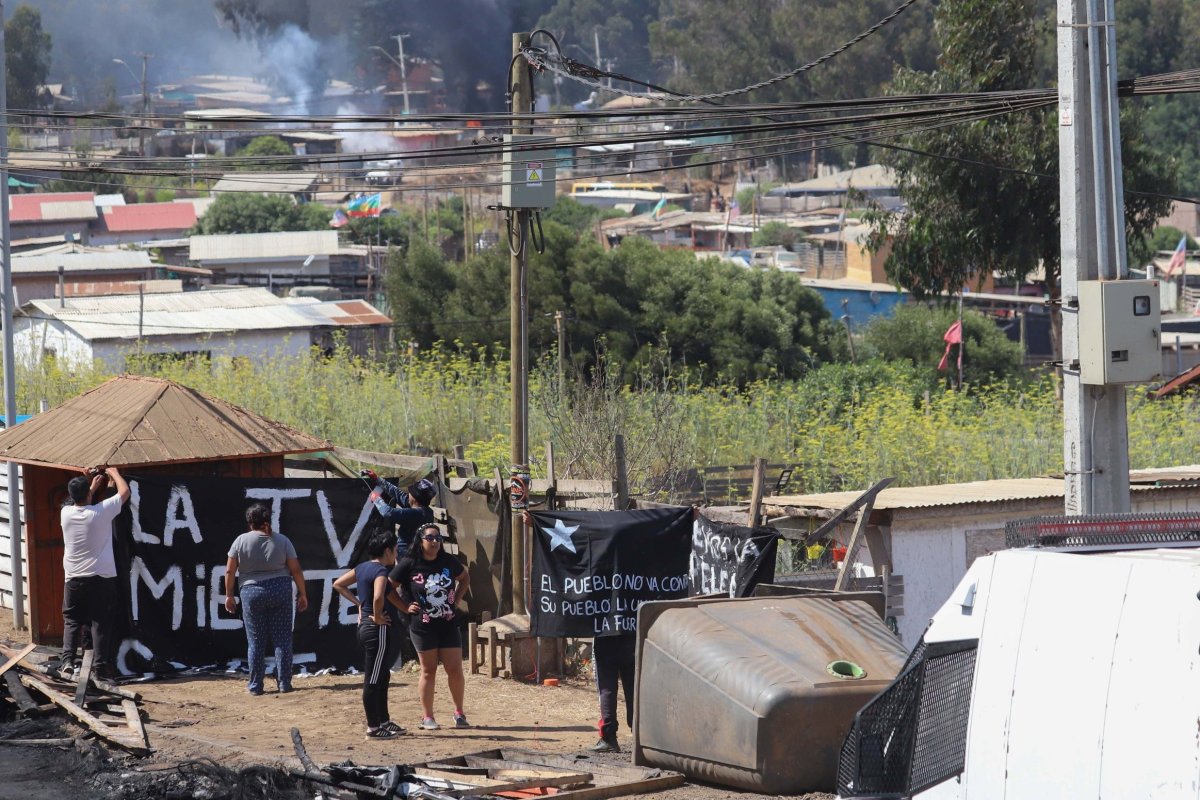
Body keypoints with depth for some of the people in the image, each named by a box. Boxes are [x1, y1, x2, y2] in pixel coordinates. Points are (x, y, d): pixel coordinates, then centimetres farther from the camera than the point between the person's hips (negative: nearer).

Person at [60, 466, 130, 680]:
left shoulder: (66, 513, -5)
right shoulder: (100, 512, -15)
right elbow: (124, 492, -1)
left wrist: (92, 486, 27)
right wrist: (114, 472, 14)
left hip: (74, 578, 3)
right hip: (102, 577, -3)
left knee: (71, 620, 13)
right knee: (101, 622, 2)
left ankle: (68, 659, 3)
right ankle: (100, 665, 0)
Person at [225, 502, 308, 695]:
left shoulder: (241, 541, -4)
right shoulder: (282, 541, -3)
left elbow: (229, 571, -2)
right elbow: (296, 570, -3)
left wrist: (229, 595, 8)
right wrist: (302, 594, 7)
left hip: (252, 591, 0)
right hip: (280, 590, 0)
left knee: (255, 641, 6)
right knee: (282, 639, 6)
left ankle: (255, 685, 7)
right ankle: (284, 683, 6)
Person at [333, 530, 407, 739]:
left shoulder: (363, 568, 10)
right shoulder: (381, 571, -18)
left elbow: (338, 584, 19)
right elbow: (378, 597, -36)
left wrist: (358, 602, 13)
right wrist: (377, 617, -19)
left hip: (365, 627, 10)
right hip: (380, 629, -10)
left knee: (382, 677, 18)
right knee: (373, 680, -4)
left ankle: (384, 721, 27)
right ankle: (373, 728, 0)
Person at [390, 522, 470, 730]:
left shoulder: (448, 562, 2)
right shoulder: (409, 564, -8)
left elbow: (464, 577, 21)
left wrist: (456, 598, 10)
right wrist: (405, 607, -5)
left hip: (448, 625, 3)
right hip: (422, 626, -3)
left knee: (455, 670, 0)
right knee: (428, 671, 3)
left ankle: (459, 713, 15)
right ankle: (427, 717, 11)